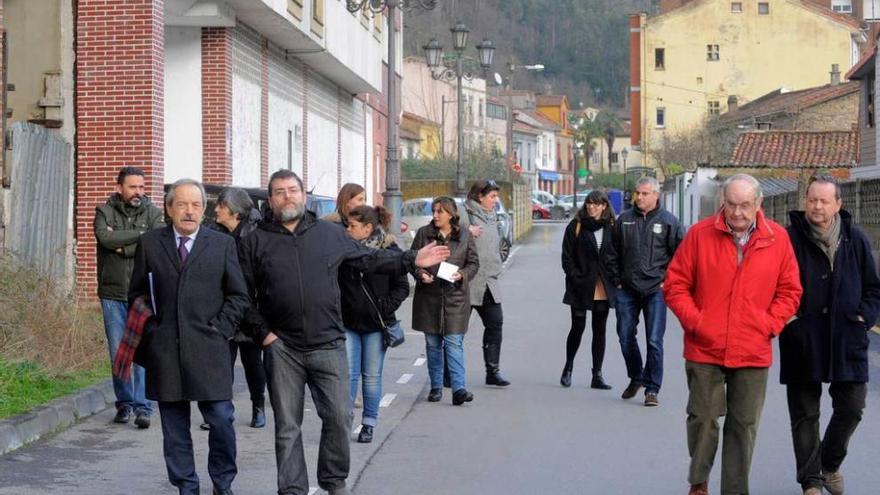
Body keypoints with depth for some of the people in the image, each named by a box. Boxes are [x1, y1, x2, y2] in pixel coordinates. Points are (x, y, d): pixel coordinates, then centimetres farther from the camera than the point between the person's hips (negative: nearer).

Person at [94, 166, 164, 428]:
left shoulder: (153, 213, 5)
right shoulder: (105, 211, 6)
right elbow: (105, 237, -14)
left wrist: (123, 247, -11)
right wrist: (140, 234, -13)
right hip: (112, 293, 1)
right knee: (118, 352, 5)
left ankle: (142, 407, -7)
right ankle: (124, 404, 17)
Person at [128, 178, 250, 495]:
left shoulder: (223, 245, 7)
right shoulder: (149, 244, 9)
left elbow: (238, 296, 9)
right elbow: (137, 294, 14)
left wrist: (219, 328, -2)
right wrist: (151, 331, 4)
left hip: (208, 349, -1)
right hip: (164, 349, 1)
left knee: (221, 420, -5)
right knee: (174, 428, 6)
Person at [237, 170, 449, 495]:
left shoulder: (330, 234, 9)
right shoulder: (256, 242, 4)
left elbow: (368, 259, 16)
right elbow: (243, 295, 5)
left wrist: (412, 261, 10)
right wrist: (262, 333, -3)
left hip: (328, 345, 1)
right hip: (281, 348, -1)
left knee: (338, 418, 2)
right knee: (287, 427, 5)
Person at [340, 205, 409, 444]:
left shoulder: (389, 251, -6)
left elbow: (402, 287, 0)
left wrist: (385, 308, -12)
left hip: (375, 325, -2)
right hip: (348, 323, 2)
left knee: (372, 376, 7)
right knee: (348, 374, 0)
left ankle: (369, 424, 17)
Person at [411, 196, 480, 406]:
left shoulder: (464, 235, 3)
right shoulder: (423, 234, 4)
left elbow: (474, 263, 6)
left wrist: (462, 275, -13)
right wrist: (420, 274, -12)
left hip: (455, 296, -2)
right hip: (429, 296, 2)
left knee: (454, 342, -8)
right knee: (433, 344, 9)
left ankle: (459, 388, -11)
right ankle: (436, 387, 19)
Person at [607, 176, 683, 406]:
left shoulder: (668, 221, -1)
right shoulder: (624, 220, 8)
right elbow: (613, 253, 16)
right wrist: (617, 281, 9)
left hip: (655, 290, -4)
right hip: (627, 290, 4)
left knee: (654, 341, -6)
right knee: (626, 337, 9)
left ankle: (652, 388, 3)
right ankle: (636, 378, 31)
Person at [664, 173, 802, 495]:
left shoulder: (778, 239, 2)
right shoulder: (700, 234, -2)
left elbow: (789, 291, 9)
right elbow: (675, 285, 2)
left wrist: (770, 325, -3)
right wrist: (694, 321, -7)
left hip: (753, 353, 1)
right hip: (704, 350, -1)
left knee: (744, 426, 6)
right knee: (703, 419, 4)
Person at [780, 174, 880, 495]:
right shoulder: (790, 239, -5)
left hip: (847, 341, 3)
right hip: (803, 341, -2)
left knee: (852, 408, 8)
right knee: (805, 414, 5)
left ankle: (830, 465, 32)